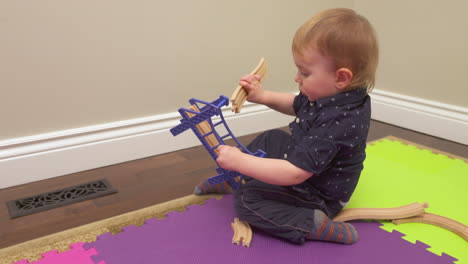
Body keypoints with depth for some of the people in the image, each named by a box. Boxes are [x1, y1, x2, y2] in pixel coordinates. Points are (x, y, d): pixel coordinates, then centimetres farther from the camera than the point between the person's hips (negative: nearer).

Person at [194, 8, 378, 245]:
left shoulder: (337, 123, -39)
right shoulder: (328, 94, -9)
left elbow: (294, 173, -38)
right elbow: (297, 106, 12)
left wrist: (239, 161, -32)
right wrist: (263, 96, -5)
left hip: (316, 196, -10)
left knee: (246, 200, -15)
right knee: (271, 139, 23)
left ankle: (314, 225, -19)